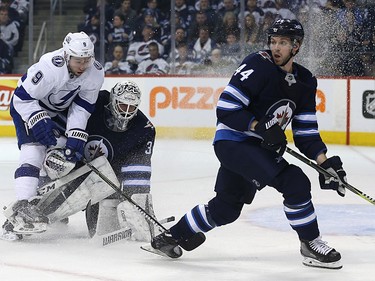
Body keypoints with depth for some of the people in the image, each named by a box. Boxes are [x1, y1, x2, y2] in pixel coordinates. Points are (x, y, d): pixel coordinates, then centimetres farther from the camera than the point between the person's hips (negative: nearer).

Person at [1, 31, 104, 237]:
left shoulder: (95, 73, -20)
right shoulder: (49, 68, -38)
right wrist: (38, 121, -38)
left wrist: (76, 135, -22)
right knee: (34, 149, -26)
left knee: (69, 152, 12)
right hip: (27, 106, -8)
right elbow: (22, 98, -30)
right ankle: (22, 206, -38)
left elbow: (82, 107, -13)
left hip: (60, 109, 8)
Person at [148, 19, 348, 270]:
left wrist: (325, 162, -8)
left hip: (257, 146, 9)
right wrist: (259, 126, -28)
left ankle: (171, 237, 34)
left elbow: (306, 132, 5)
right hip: (232, 142, -9)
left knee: (226, 208, 18)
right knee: (294, 182, -21)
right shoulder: (258, 65, -18)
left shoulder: (305, 82, 4)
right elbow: (225, 110, -19)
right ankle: (311, 245, -6)